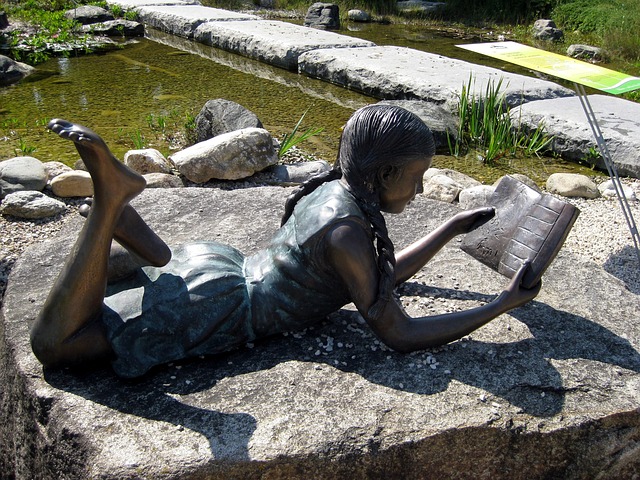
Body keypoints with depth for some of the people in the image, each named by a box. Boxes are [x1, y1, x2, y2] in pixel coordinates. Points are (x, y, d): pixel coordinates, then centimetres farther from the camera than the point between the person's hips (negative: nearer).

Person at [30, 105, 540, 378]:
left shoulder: (338, 188, 4)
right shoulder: (346, 234, -25)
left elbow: (386, 275, 16)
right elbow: (399, 334, -19)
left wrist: (457, 225, 16)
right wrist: (503, 304, -15)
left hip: (219, 261, 9)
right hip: (213, 308, -9)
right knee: (52, 343, -12)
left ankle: (113, 192, 12)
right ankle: (110, 198, -17)